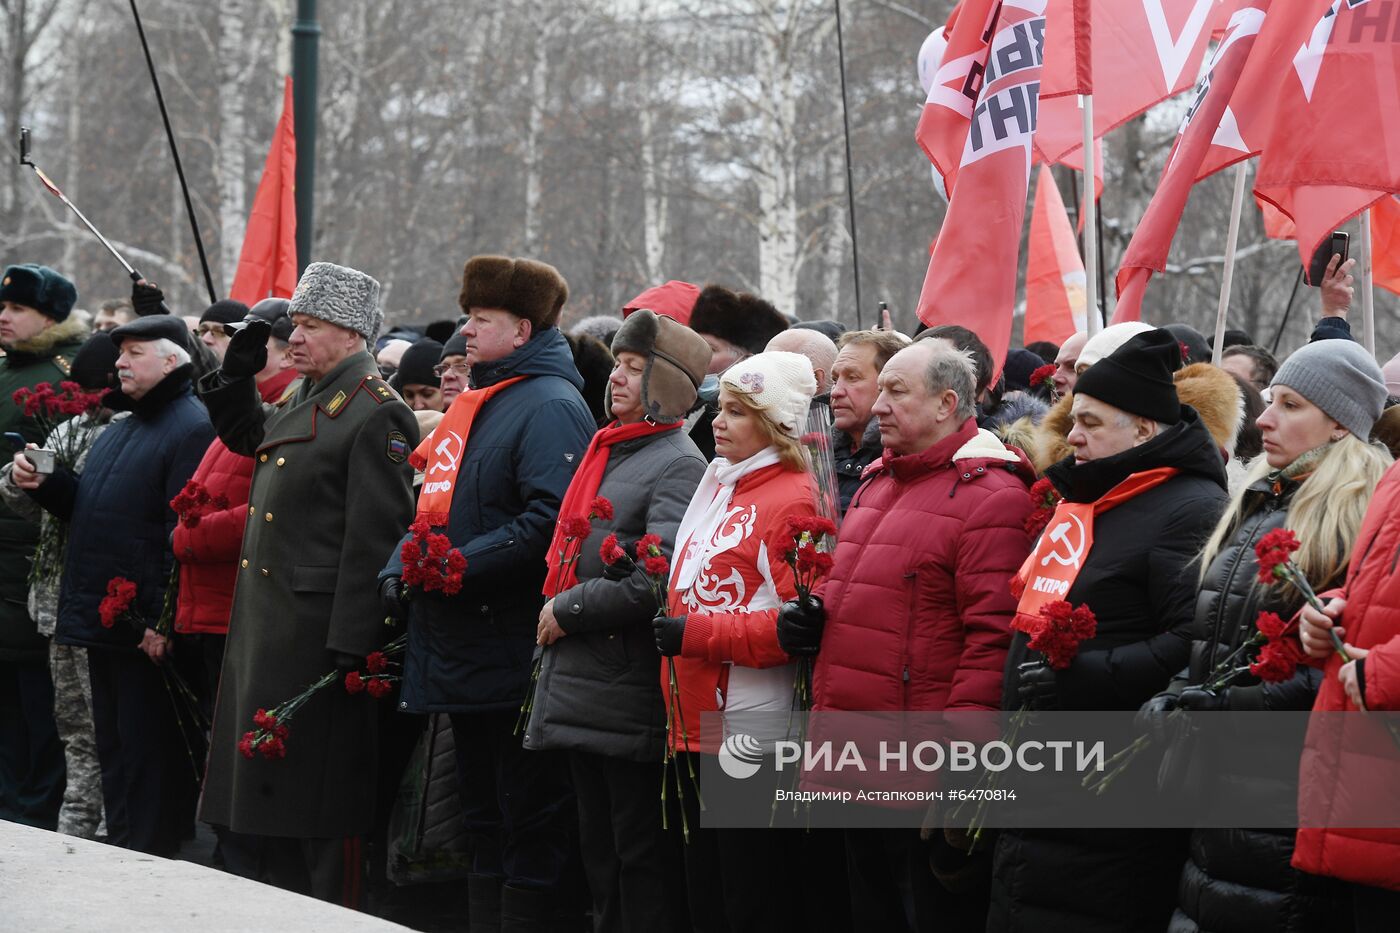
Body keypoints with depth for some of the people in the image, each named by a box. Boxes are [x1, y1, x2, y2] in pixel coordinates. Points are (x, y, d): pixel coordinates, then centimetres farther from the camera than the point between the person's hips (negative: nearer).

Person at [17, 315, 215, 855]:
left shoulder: (194, 428, -13)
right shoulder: (119, 430, 20)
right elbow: (87, 508, 26)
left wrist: (164, 620, -23)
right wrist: (45, 483, 6)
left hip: (148, 628, -9)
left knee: (148, 753, -4)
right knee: (114, 749, 14)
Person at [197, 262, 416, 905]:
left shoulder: (375, 414, -14)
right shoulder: (299, 401, 14)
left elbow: (374, 539, -18)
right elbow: (242, 431, 36)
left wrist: (350, 643, -22)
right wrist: (239, 366, 17)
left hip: (317, 629, -10)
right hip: (264, 626, 10)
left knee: (320, 800, -4)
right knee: (265, 788, 14)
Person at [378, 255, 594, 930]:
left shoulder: (550, 407, -12)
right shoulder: (474, 405, 17)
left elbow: (548, 520, -23)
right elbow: (437, 507, 23)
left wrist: (455, 567, -22)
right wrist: (400, 564, 4)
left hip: (514, 651, -10)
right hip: (463, 653, 10)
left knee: (528, 819, -4)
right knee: (483, 816, 15)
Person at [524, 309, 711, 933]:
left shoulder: (678, 466, -12)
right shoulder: (604, 455, 16)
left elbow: (655, 583, -22)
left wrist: (568, 610, -15)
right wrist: (554, 615, 13)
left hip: (632, 697, -9)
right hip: (578, 689, 9)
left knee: (643, 858, -4)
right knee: (600, 855, 15)